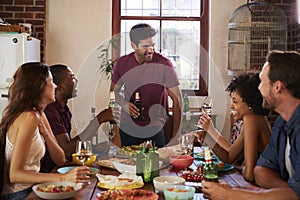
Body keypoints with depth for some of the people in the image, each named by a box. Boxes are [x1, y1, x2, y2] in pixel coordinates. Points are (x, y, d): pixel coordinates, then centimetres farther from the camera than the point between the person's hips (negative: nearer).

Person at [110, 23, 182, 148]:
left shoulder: (164, 64, -11)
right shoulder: (122, 64, -2)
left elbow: (177, 100, -9)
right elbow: (114, 91, 14)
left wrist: (175, 135, -12)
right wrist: (124, 104, -9)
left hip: (156, 128, -2)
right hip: (128, 128, 2)